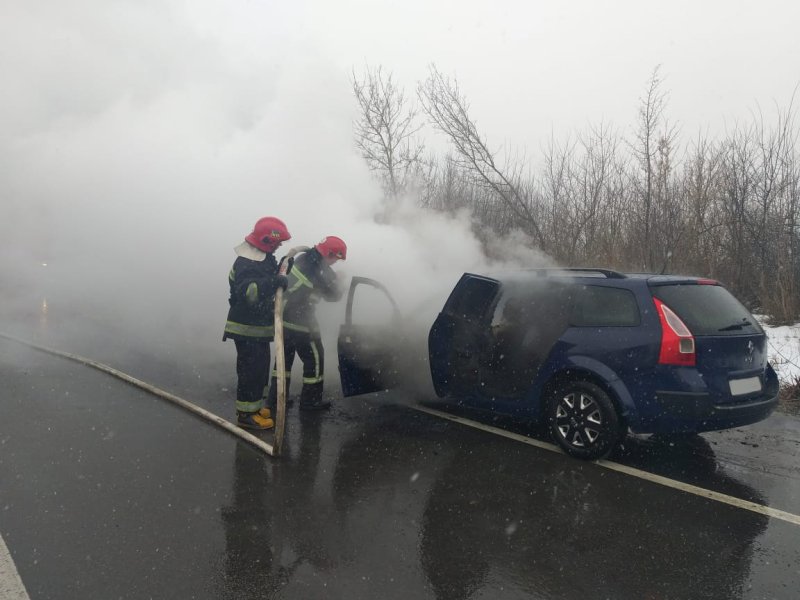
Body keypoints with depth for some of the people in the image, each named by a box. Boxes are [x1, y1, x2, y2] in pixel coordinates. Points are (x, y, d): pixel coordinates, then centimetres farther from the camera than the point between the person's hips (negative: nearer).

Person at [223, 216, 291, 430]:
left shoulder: (263, 258, 10)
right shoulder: (247, 263, -23)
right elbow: (246, 292, -40)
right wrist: (274, 282, -51)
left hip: (258, 326, 10)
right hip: (247, 328, -10)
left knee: (260, 368, 17)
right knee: (251, 370, -4)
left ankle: (254, 405, 30)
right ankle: (246, 414, 6)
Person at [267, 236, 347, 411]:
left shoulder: (302, 258, 2)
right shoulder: (322, 272, -20)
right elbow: (333, 295, -4)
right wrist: (336, 282, 14)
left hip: (283, 315, 8)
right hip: (300, 321, -8)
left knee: (285, 356, 19)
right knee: (315, 358, 8)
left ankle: (275, 397, 25)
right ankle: (310, 400, 17)